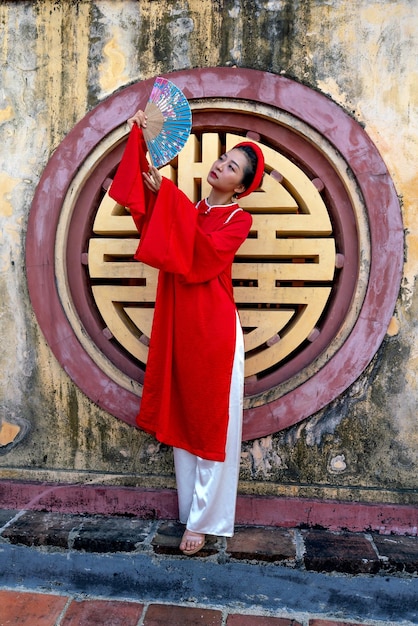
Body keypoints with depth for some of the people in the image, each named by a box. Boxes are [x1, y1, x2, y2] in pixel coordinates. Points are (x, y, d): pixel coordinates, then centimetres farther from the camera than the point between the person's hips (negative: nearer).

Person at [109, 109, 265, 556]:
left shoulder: (238, 220, -1)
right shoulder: (186, 210, 16)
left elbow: (204, 255, -20)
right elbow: (141, 200, 0)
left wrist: (169, 197, -21)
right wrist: (140, 141, -7)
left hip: (213, 329, -6)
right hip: (177, 326, 6)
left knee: (211, 424, 2)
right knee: (181, 419, 10)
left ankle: (203, 520, 14)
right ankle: (190, 509, 25)